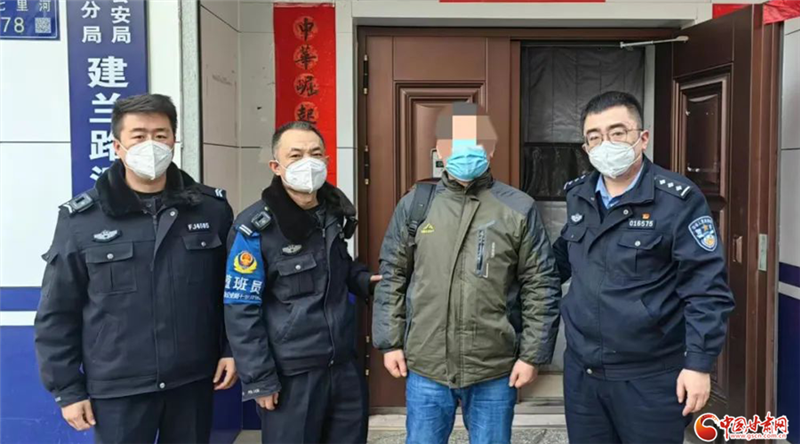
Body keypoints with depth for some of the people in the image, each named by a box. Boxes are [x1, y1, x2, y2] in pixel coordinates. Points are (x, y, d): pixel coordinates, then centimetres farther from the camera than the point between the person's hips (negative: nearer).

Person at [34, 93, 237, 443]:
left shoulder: (212, 208, -1)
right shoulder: (80, 220, -6)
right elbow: (57, 313, -1)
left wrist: (232, 349, 3)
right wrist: (67, 389, -1)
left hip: (194, 381, 2)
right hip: (117, 388, -1)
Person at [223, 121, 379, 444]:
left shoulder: (336, 211, 5)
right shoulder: (255, 228, -14)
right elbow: (241, 311, -13)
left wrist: (363, 280, 1)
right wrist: (259, 379, -14)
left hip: (345, 366, 6)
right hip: (291, 374, -6)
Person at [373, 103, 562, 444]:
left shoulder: (519, 209, -5)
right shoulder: (414, 204, 0)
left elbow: (541, 286, -2)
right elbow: (392, 277, 6)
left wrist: (532, 354, -3)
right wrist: (389, 342, 3)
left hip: (495, 370, -1)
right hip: (425, 368, 1)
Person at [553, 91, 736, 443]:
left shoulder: (678, 200, -13)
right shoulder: (578, 196, 5)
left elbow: (706, 290, -13)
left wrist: (699, 363, -16)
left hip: (651, 377, -5)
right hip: (581, 371, 5)